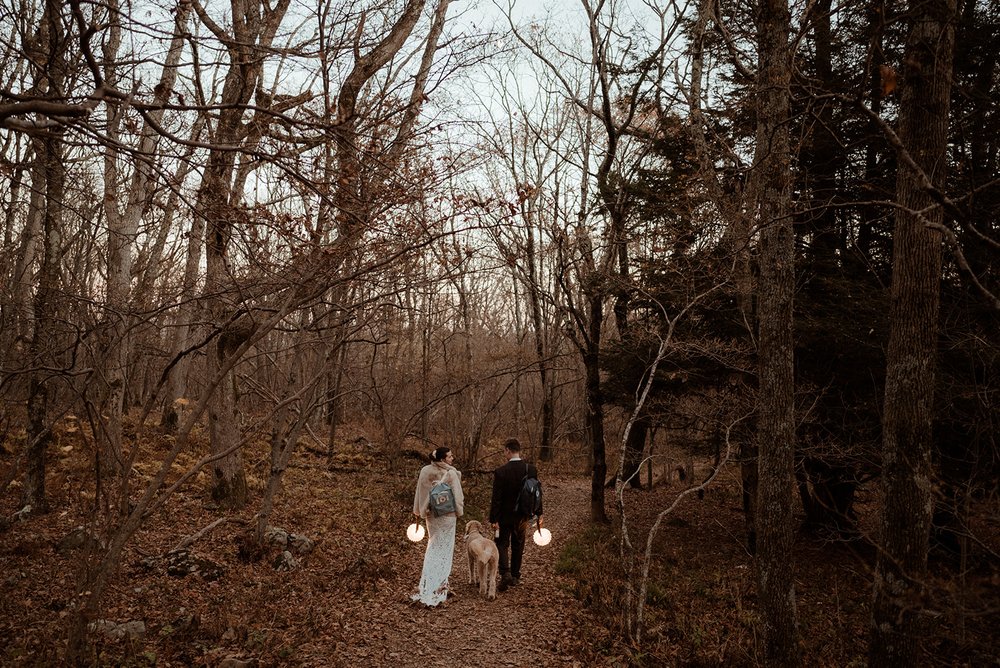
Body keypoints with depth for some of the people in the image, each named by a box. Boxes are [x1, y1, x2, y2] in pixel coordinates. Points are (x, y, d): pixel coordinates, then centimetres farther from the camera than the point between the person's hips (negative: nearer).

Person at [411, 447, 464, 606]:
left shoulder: (425, 471, -6)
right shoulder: (451, 473, -17)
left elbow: (419, 493, 1)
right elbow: (457, 494, -11)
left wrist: (419, 511, 12)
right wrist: (459, 511, 4)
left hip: (431, 514, 4)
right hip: (447, 515, -4)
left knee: (433, 546, 18)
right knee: (444, 548, 7)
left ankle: (427, 585, 21)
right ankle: (440, 586, 10)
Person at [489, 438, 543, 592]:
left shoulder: (500, 472, -18)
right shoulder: (531, 469, -6)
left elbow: (496, 498, -16)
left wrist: (494, 519, -10)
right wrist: (539, 514, 10)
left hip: (505, 515, -4)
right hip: (523, 515, 4)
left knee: (502, 544, 9)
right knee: (518, 546, 17)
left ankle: (505, 573, -9)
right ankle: (515, 576, 25)